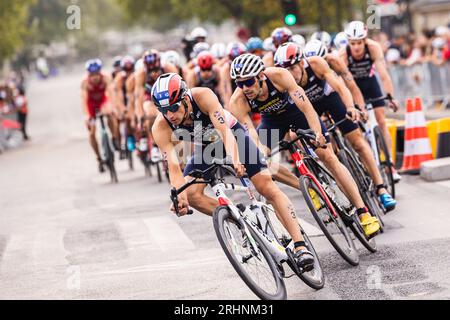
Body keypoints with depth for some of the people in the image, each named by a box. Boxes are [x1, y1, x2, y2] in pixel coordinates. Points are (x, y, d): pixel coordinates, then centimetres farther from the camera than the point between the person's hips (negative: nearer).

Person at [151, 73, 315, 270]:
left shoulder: (203, 96, -36)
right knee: (190, 195, -18)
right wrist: (180, 196, -49)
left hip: (232, 135, -3)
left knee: (268, 188, -15)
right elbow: (173, 165, -32)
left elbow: (225, 132, -43)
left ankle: (300, 246, -16)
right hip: (205, 149, 3)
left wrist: (234, 160, -61)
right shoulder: (161, 127, -28)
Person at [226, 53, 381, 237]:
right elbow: (251, 134, -35)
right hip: (272, 119, 3)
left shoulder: (278, 76, -36)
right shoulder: (237, 102, -32)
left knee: (328, 157, -11)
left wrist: (317, 133, -54)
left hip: (296, 109, -2)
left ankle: (364, 213, -8)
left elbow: (306, 107, -40)